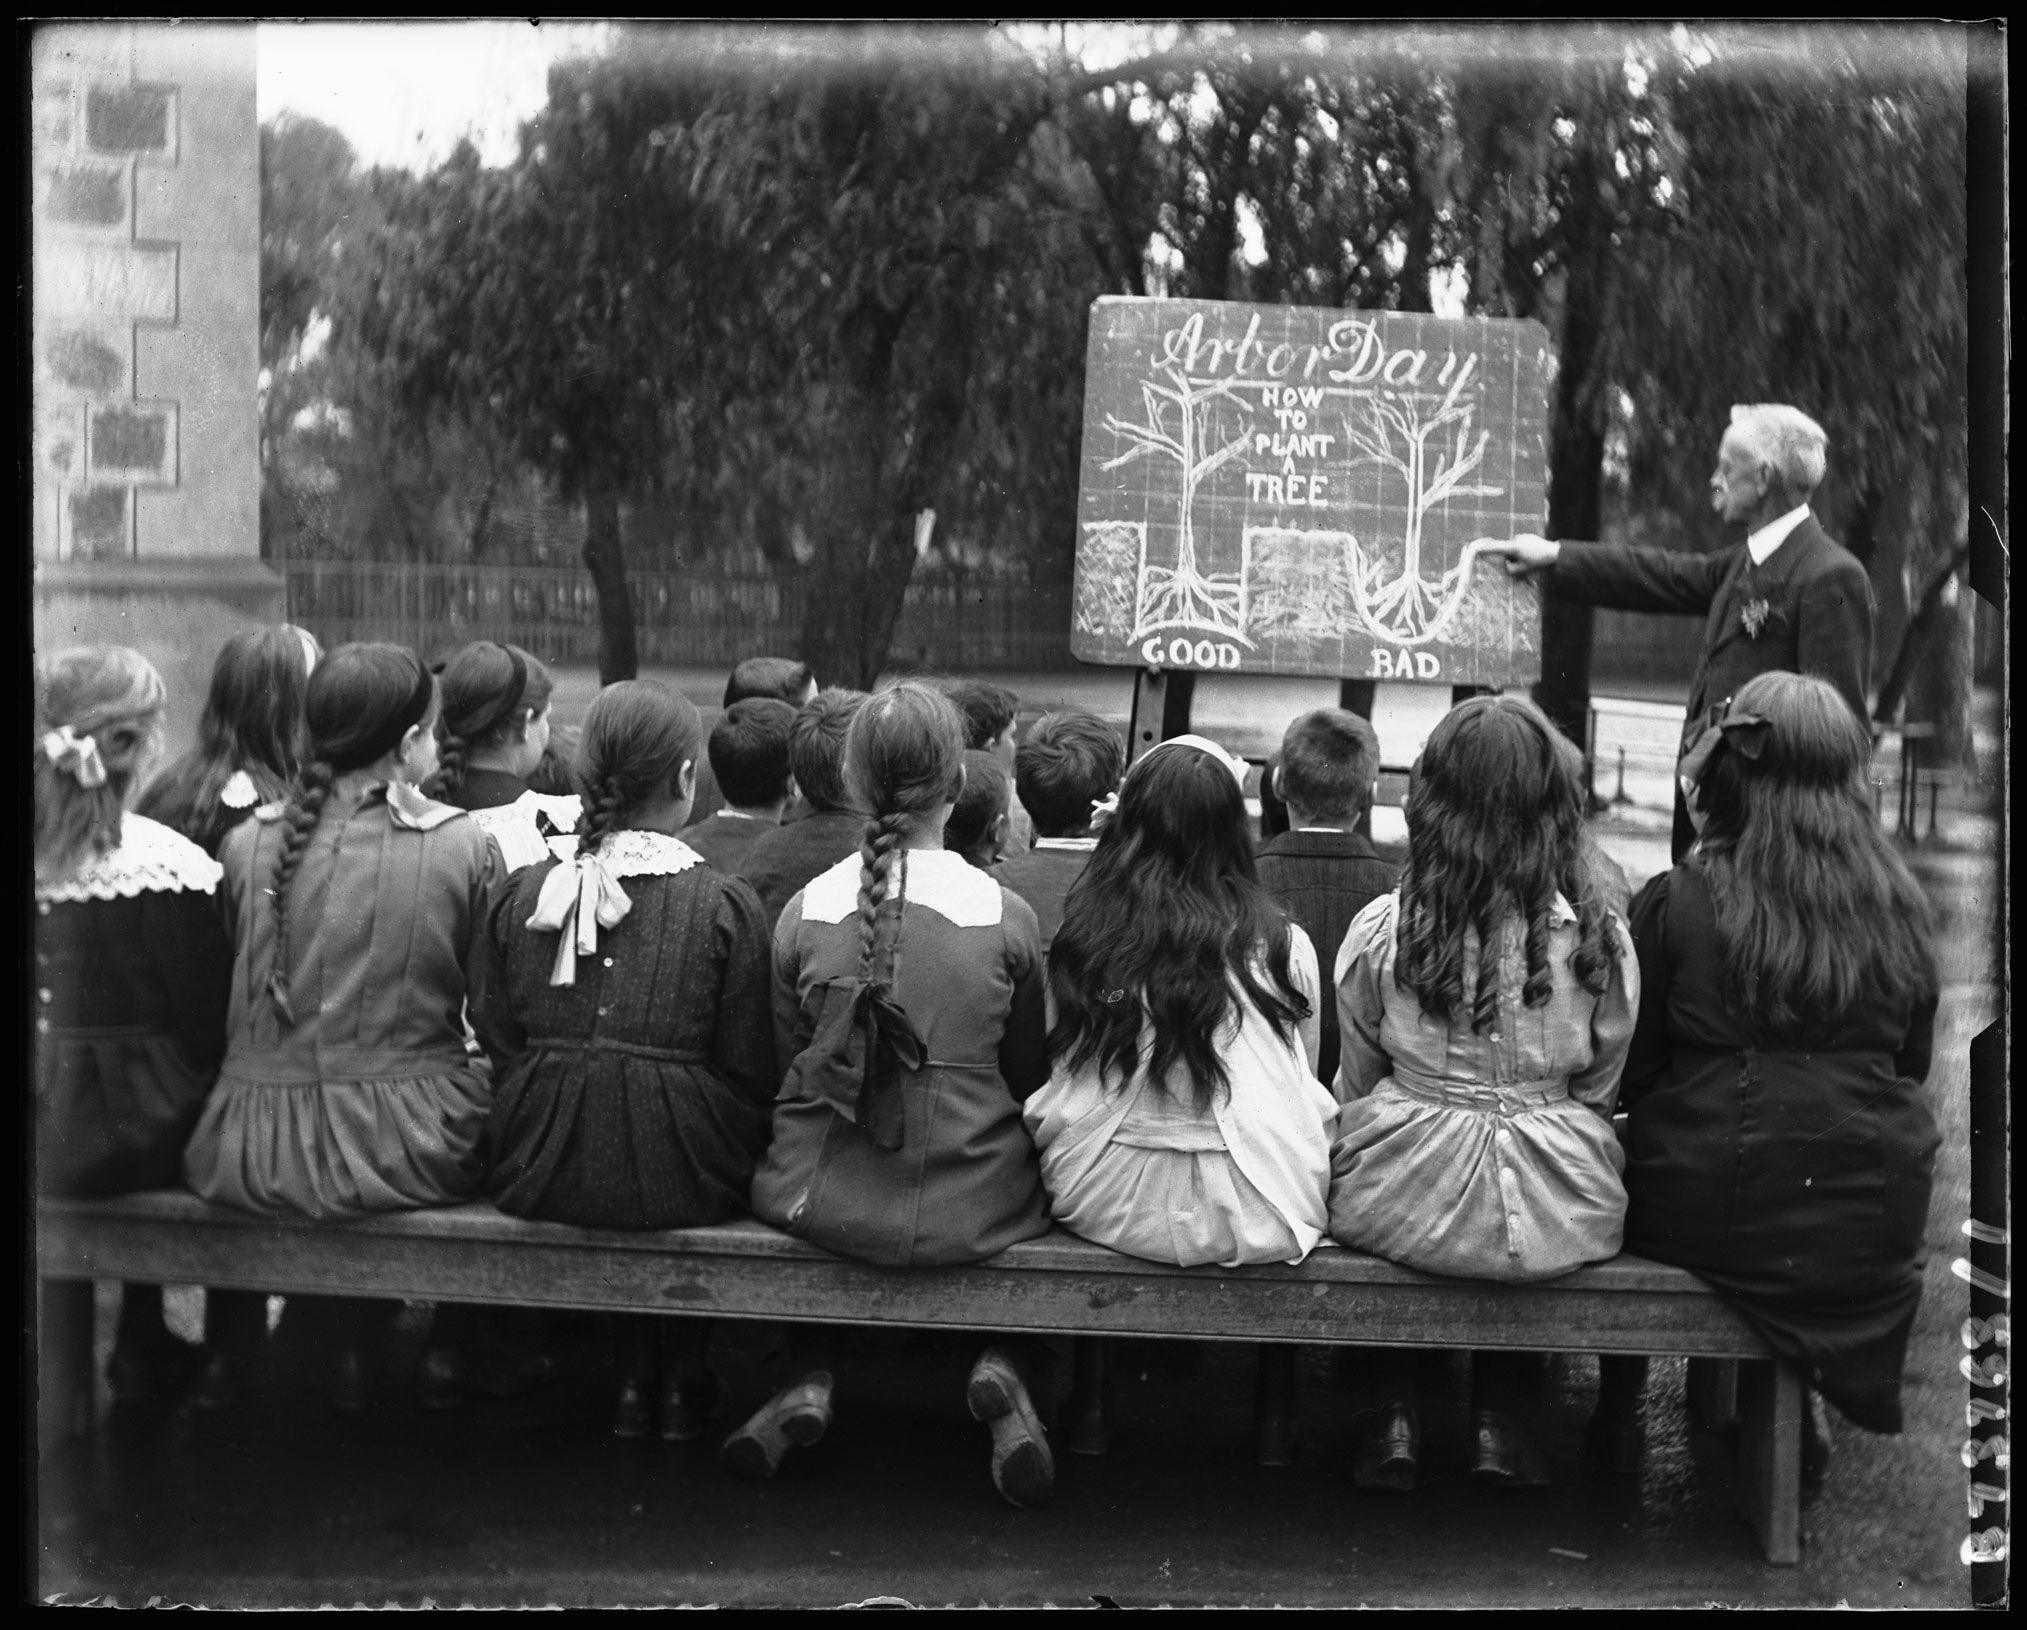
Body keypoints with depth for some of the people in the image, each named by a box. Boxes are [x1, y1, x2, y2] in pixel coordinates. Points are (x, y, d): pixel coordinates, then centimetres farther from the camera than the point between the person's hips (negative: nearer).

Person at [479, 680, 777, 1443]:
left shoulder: (525, 893, 0)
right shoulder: (725, 905, -10)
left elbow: (497, 1045, 7)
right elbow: (751, 1073, -7)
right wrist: (740, 1154, 12)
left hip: (540, 1177, 3)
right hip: (681, 1179, -3)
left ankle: (633, 1376, 33)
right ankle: (679, 1380, 34)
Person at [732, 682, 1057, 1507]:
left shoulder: (802, 911, -6)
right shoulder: (1005, 917, -9)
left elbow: (788, 1059, 7)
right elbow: (1030, 1072, 3)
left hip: (824, 1203, 1)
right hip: (969, 1208, -1)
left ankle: (810, 1379, 16)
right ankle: (1008, 1371, 7)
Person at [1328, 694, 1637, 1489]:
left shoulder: (1380, 930, -9)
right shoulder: (1600, 937, -8)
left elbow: (1355, 1084, 4)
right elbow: (1598, 1088, 5)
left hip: (1401, 1210, -1)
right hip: (1557, 1218, 1)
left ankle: (1397, 1416, 25)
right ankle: (1495, 1417, 30)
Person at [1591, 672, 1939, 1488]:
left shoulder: (1673, 902, -9)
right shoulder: (1901, 910, -1)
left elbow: (1632, 1073, -1)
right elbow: (1911, 1065, 11)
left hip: (1706, 1216, -2)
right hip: (1871, 1225, 2)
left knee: (1624, 1158, 28)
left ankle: (1620, 1407, 34)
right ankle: (1800, 1407, 34)